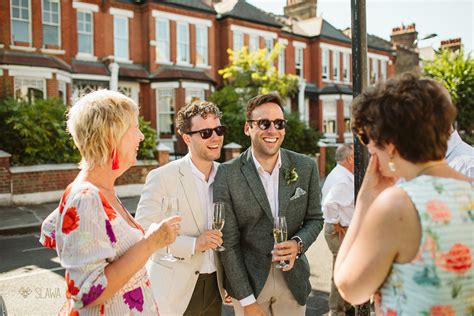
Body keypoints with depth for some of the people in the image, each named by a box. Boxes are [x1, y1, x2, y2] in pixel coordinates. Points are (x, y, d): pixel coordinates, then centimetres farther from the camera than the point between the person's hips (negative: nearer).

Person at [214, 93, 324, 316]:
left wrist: (298, 243, -15)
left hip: (293, 279, 2)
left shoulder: (306, 167, -6)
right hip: (248, 280, -2)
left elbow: (315, 218, 6)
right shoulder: (227, 175, -13)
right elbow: (228, 243, -11)